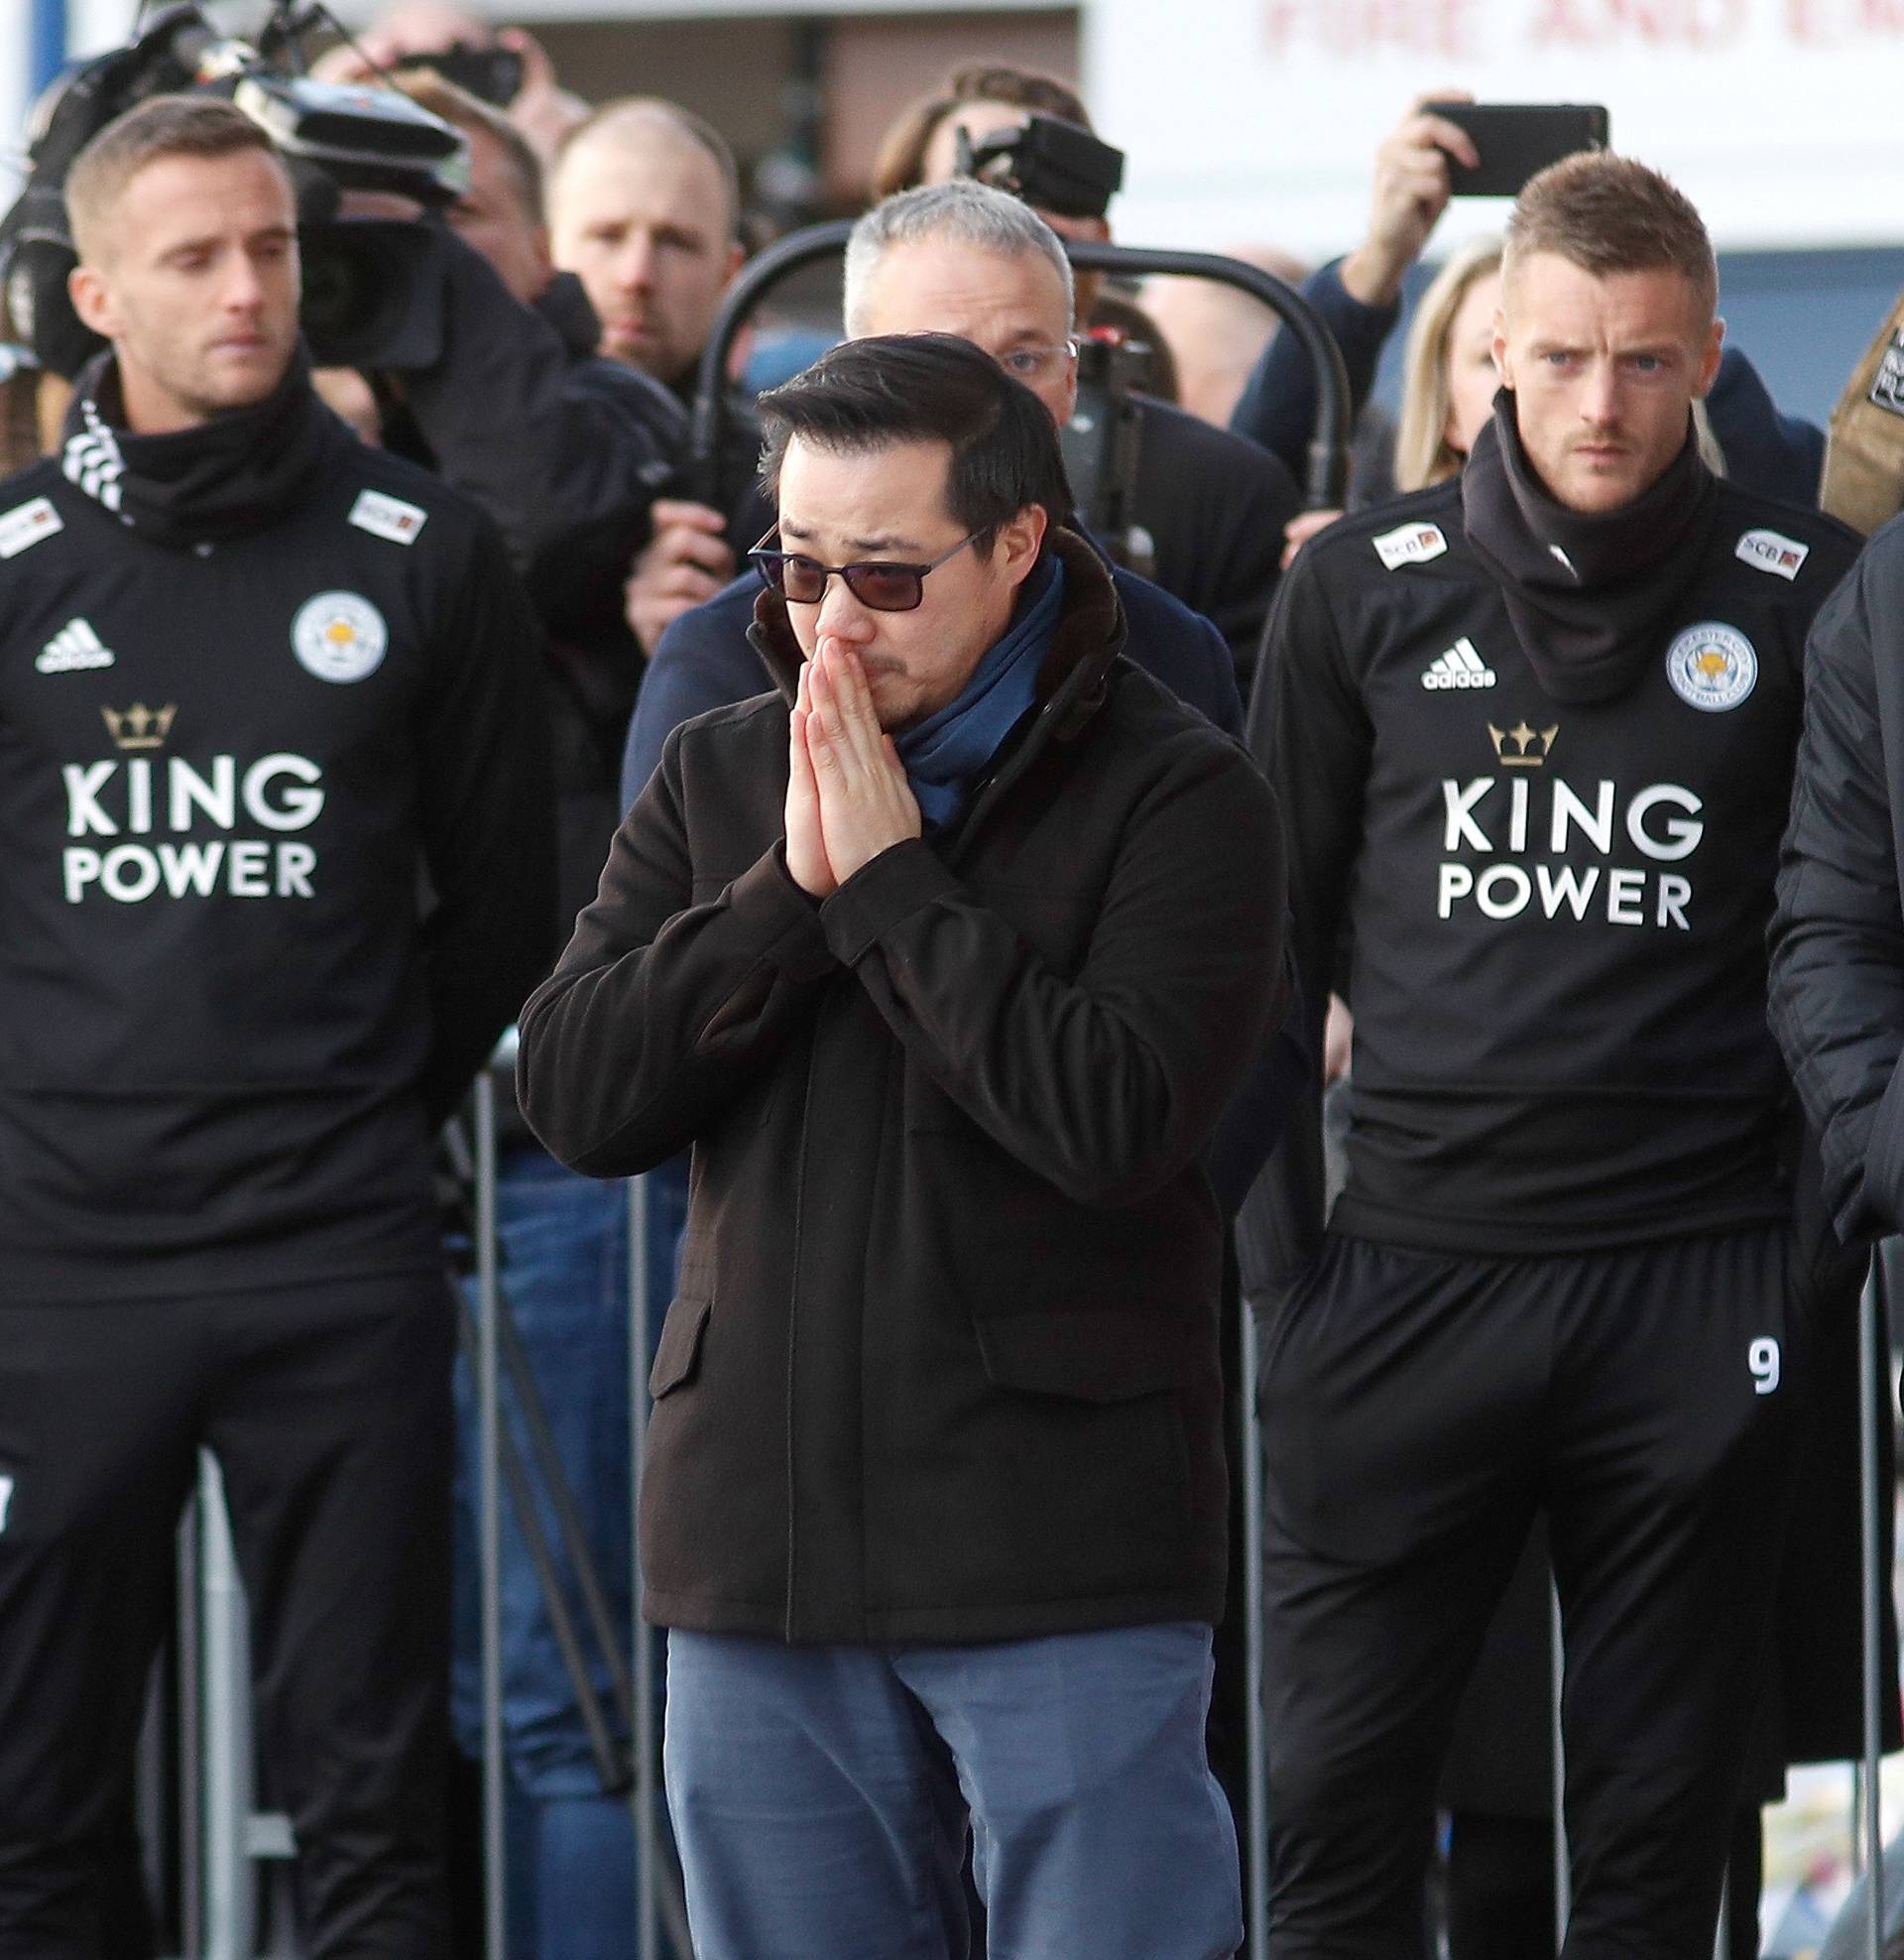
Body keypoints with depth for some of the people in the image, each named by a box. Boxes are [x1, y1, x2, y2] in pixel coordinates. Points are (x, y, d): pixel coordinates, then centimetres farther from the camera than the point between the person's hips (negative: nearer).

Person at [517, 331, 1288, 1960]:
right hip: (761, 1548, 5)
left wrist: (889, 880, -13)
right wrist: (789, 889, -9)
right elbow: (576, 1095, 2)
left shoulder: (1172, 793, -4)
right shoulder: (719, 780, 12)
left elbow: (1117, 1117, -18)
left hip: (1063, 1569, -5)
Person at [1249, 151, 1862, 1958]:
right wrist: (1279, 1252, 3)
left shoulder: (1803, 597, 1)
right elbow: (1270, 941, 9)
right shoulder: (1362, 591, 3)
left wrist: (1828, 1226, 1)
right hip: (1409, 1270, 1)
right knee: (1336, 1812, 0)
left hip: (1699, 1301, 0)